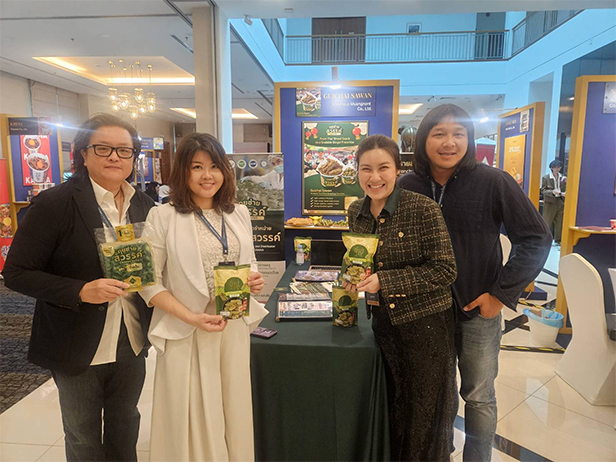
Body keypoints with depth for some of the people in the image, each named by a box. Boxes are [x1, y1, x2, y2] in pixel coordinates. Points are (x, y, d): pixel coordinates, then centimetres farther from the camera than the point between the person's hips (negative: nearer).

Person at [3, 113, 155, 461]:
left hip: (133, 343, 4)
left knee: (125, 426, 23)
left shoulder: (145, 206, 1)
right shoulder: (54, 204, -14)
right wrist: (80, 291, -26)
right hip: (78, 348, -4)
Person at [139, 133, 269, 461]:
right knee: (194, 417, 10)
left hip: (235, 327, 4)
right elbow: (149, 283, -8)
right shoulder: (163, 217, -8)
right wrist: (192, 317, -18)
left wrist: (254, 281, -6)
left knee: (233, 411, 17)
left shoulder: (239, 213, 6)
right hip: (187, 333, -4)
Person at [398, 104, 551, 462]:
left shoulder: (493, 182, -12)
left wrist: (502, 293, -11)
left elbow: (536, 239, -7)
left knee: (479, 397, 13)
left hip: (479, 311, -2)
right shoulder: (408, 186, -4)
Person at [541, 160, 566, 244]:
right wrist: (552, 192, -20)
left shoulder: (563, 178, 6)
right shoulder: (546, 178, -2)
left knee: (560, 222, 6)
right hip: (550, 202, -3)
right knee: (547, 221, -1)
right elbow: (543, 191, -5)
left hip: (560, 202, 3)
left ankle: (558, 240, 16)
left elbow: (565, 190, 9)